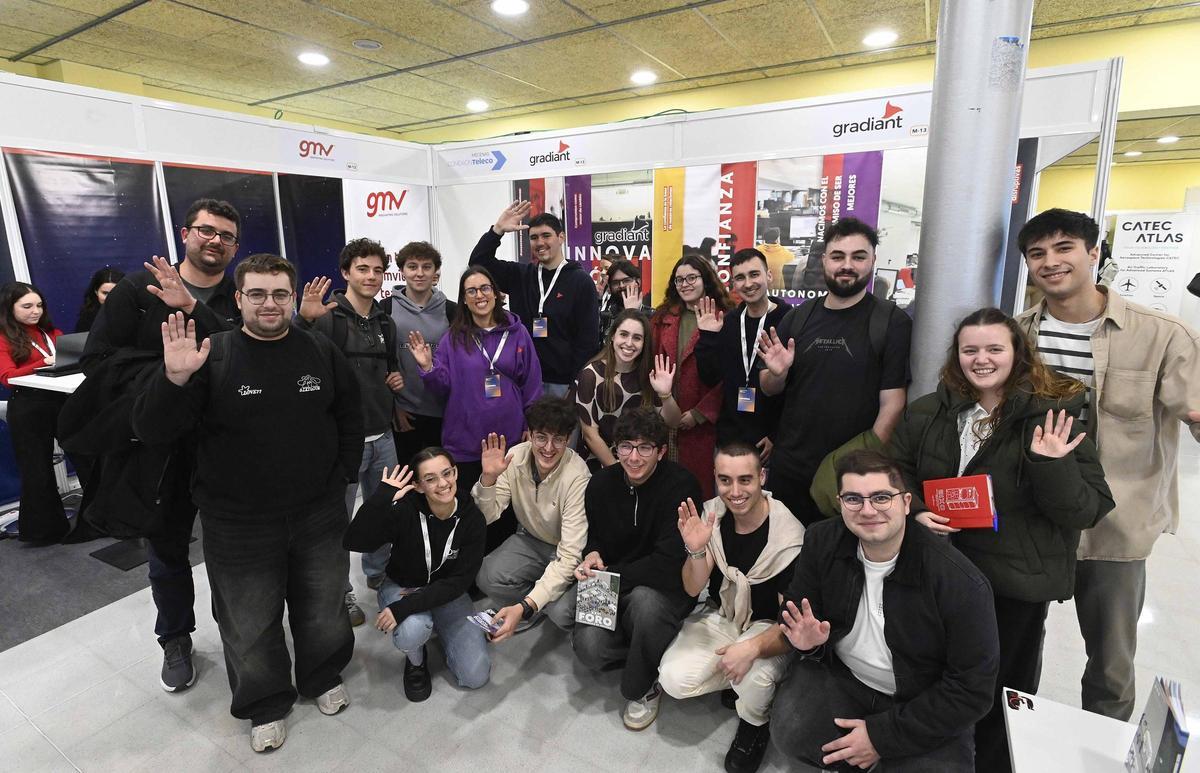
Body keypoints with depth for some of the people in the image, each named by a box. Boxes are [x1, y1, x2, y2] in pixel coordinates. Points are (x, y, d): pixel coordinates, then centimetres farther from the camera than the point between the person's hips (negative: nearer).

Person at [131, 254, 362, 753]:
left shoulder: (321, 352, -1)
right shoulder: (210, 356, -10)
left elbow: (350, 416, 10)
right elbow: (151, 431, -13)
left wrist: (343, 475, 3)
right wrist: (174, 379, -31)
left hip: (320, 516, 2)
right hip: (239, 526, -2)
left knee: (324, 611, 20)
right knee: (249, 626, 15)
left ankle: (324, 678, 47)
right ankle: (265, 705, 41)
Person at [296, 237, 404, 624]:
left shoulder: (385, 323, 12)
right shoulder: (329, 318, -11)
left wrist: (397, 376, 5)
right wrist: (304, 320, -41)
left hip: (382, 436, 7)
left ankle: (379, 571, 39)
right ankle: (340, 594, 24)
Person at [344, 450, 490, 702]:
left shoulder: (472, 518, -20)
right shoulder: (405, 510, -25)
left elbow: (458, 582, -20)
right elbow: (353, 543, -36)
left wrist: (405, 607, -30)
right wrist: (382, 497, -44)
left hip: (445, 593, 2)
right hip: (401, 587, -1)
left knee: (476, 677, -8)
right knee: (412, 630, -37)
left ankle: (437, 627, 21)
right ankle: (416, 661, 2)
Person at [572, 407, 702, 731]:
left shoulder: (681, 485, -19)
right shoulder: (601, 483, -3)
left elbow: (669, 562, -23)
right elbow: (593, 536, 14)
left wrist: (610, 574, -18)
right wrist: (593, 555, -10)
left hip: (668, 586, -3)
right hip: (613, 587, 4)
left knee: (645, 600, -37)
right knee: (589, 648, -22)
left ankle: (644, 688, -5)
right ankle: (652, 650, 12)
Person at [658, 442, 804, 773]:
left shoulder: (789, 537, -26)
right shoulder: (711, 513, -15)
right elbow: (693, 589, -11)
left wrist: (754, 648, -36)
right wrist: (696, 550, -32)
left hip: (766, 626, -3)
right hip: (720, 615, 3)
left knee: (754, 677, -34)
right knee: (673, 680, -18)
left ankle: (754, 726, 4)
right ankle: (744, 682, 11)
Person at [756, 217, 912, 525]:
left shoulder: (892, 323, -7)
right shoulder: (798, 317, 4)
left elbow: (892, 404, -9)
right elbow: (769, 390, 9)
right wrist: (776, 373, -13)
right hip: (788, 469, 3)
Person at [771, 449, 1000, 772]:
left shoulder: (962, 583, -24)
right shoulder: (821, 542, -13)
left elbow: (972, 689, -17)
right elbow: (796, 606, 3)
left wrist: (882, 735, -18)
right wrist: (808, 642, -22)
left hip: (923, 706, -1)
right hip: (840, 677, 2)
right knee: (790, 734, -22)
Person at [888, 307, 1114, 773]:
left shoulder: (1052, 417, -11)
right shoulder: (928, 413, -1)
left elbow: (1087, 511, -12)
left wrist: (1053, 465, -30)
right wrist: (915, 511, -10)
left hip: (1017, 581, -3)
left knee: (1004, 685, 17)